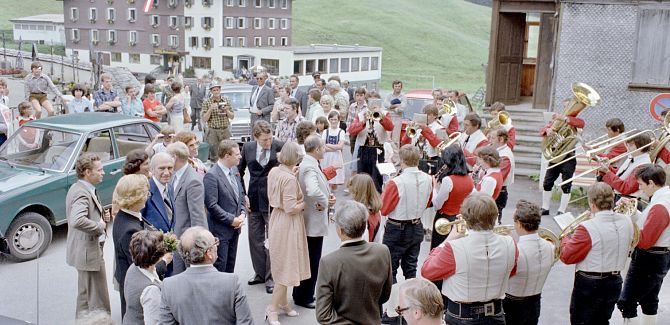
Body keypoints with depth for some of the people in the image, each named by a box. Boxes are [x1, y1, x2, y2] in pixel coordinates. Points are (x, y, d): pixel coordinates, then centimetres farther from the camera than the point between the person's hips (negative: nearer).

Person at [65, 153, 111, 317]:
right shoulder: (82, 193, -23)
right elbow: (77, 221, -39)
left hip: (86, 252, 11)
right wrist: (100, 227, -24)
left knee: (85, 295, 24)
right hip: (89, 253, -11)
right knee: (99, 303, -3)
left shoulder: (79, 188, 9)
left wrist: (101, 217, 5)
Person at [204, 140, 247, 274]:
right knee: (219, 267, 0)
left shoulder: (234, 170, 7)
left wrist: (242, 214, 0)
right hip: (220, 230, -8)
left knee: (230, 265, 18)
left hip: (235, 228, 8)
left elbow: (241, 194, 16)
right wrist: (231, 220, -17)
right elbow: (212, 205, -21)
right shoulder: (211, 176, -19)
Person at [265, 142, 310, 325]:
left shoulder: (274, 172, 1)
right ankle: (273, 309, 8)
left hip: (277, 219, 9)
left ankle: (283, 303, 31)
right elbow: (291, 208, -25)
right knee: (286, 266, 2)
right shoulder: (290, 179, -24)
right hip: (288, 224, -9)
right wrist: (304, 203, -7)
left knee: (282, 265, 19)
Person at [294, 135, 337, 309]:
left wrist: (327, 195, 1)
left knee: (306, 259, 20)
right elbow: (313, 191, -41)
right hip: (313, 222, -10)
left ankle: (301, 294, 33)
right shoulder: (310, 167, -24)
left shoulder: (307, 164, 8)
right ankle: (305, 297, 16)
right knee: (312, 261, 3)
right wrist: (325, 202, -22)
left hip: (309, 221, 10)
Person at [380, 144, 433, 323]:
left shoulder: (396, 182, -25)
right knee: (411, 268, 18)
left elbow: (384, 209, -13)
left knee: (390, 270, 6)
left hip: (397, 230, -6)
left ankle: (393, 312, 9)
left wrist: (385, 192, 0)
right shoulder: (428, 179, -7)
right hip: (417, 228, 6)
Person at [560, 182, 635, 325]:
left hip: (589, 284, -6)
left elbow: (567, 256, -18)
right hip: (614, 282, 6)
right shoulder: (627, 222, -6)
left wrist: (566, 239, 2)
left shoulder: (587, 228, -26)